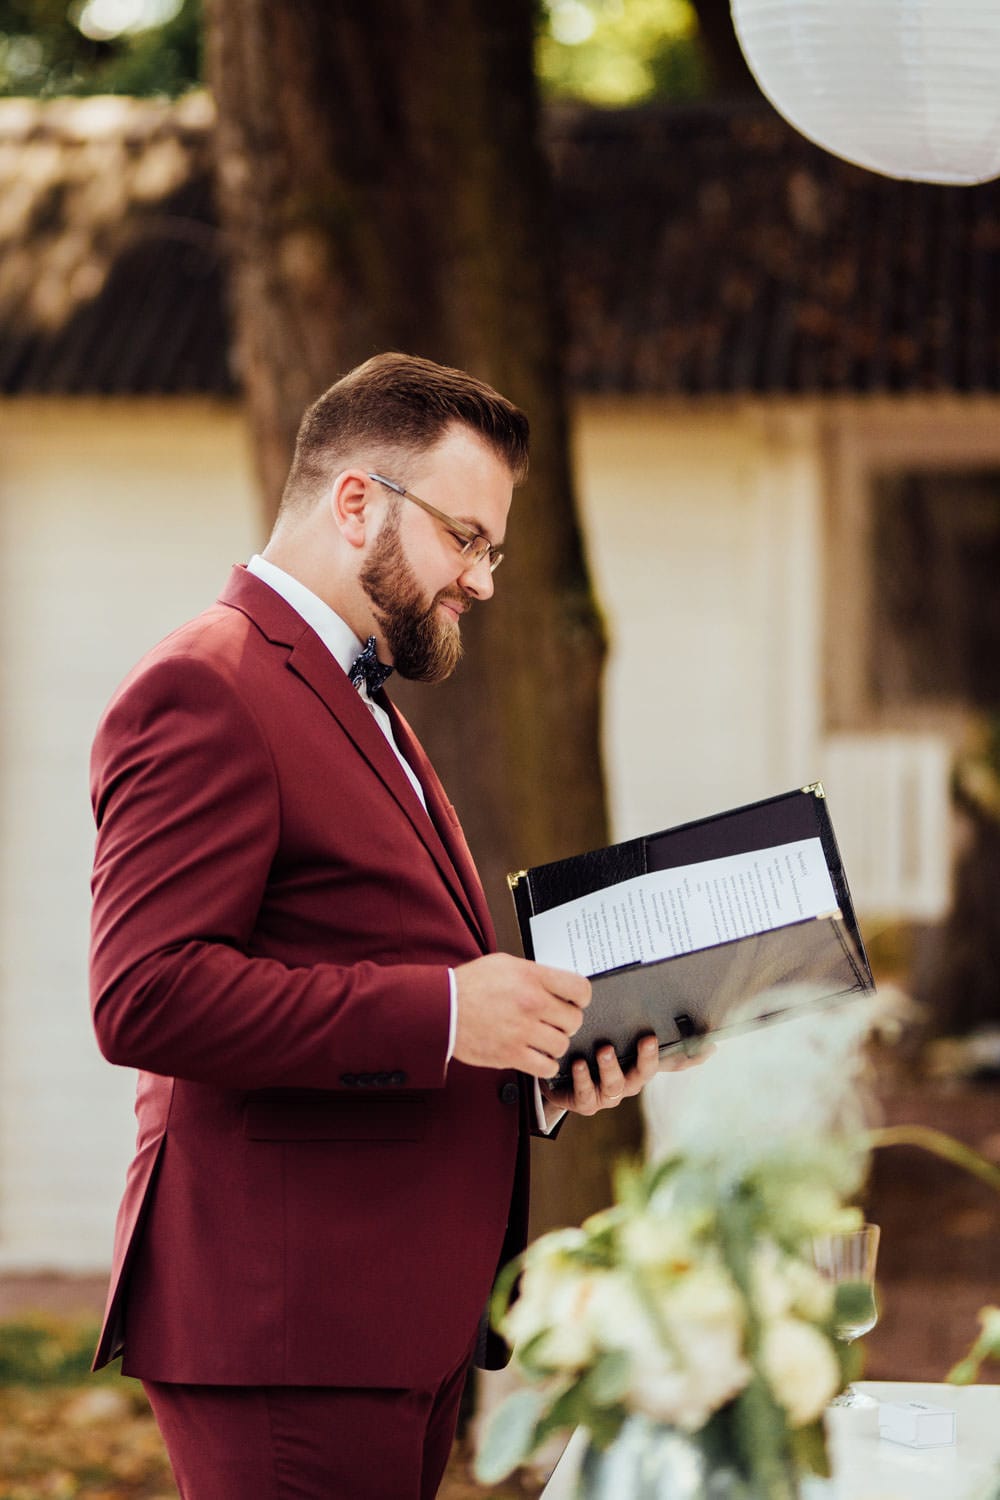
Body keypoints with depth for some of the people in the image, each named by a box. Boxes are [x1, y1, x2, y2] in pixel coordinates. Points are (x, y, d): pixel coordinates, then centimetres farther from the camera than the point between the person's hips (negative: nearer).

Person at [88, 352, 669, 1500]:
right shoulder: (203, 692, -9)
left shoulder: (359, 709, 24)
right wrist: (443, 1016, -20)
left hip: (406, 1314, 10)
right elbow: (147, 996, -20)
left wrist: (539, 1072, 8)